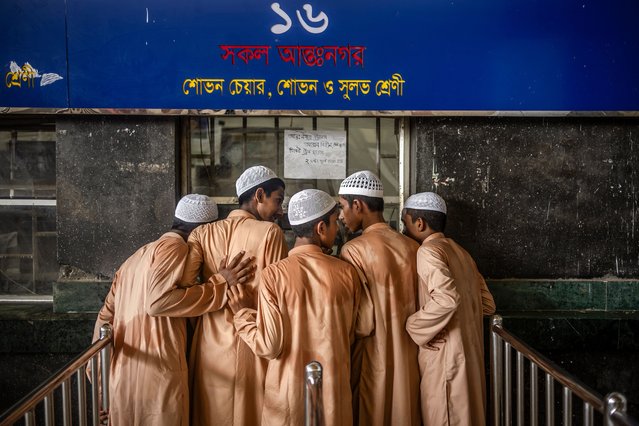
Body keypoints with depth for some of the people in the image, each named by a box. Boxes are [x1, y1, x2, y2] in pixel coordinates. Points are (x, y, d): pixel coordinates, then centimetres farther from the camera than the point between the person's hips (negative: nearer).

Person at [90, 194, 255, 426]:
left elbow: (105, 318, 16)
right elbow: (158, 301, -21)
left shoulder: (136, 257, 18)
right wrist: (219, 285, -16)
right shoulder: (174, 247, -6)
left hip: (121, 378, 8)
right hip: (156, 377, -8)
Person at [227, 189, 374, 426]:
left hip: (288, 389, -1)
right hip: (333, 389, 2)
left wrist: (242, 314, 1)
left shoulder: (274, 274, -14)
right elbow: (364, 327, 6)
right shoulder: (346, 273, -7)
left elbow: (269, 345, -14)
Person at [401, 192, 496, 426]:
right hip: (468, 351, 8)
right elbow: (487, 304, 14)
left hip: (445, 354, -8)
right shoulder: (459, 251, 12)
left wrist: (414, 327, -17)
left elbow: (447, 299, -29)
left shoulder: (428, 251, -13)